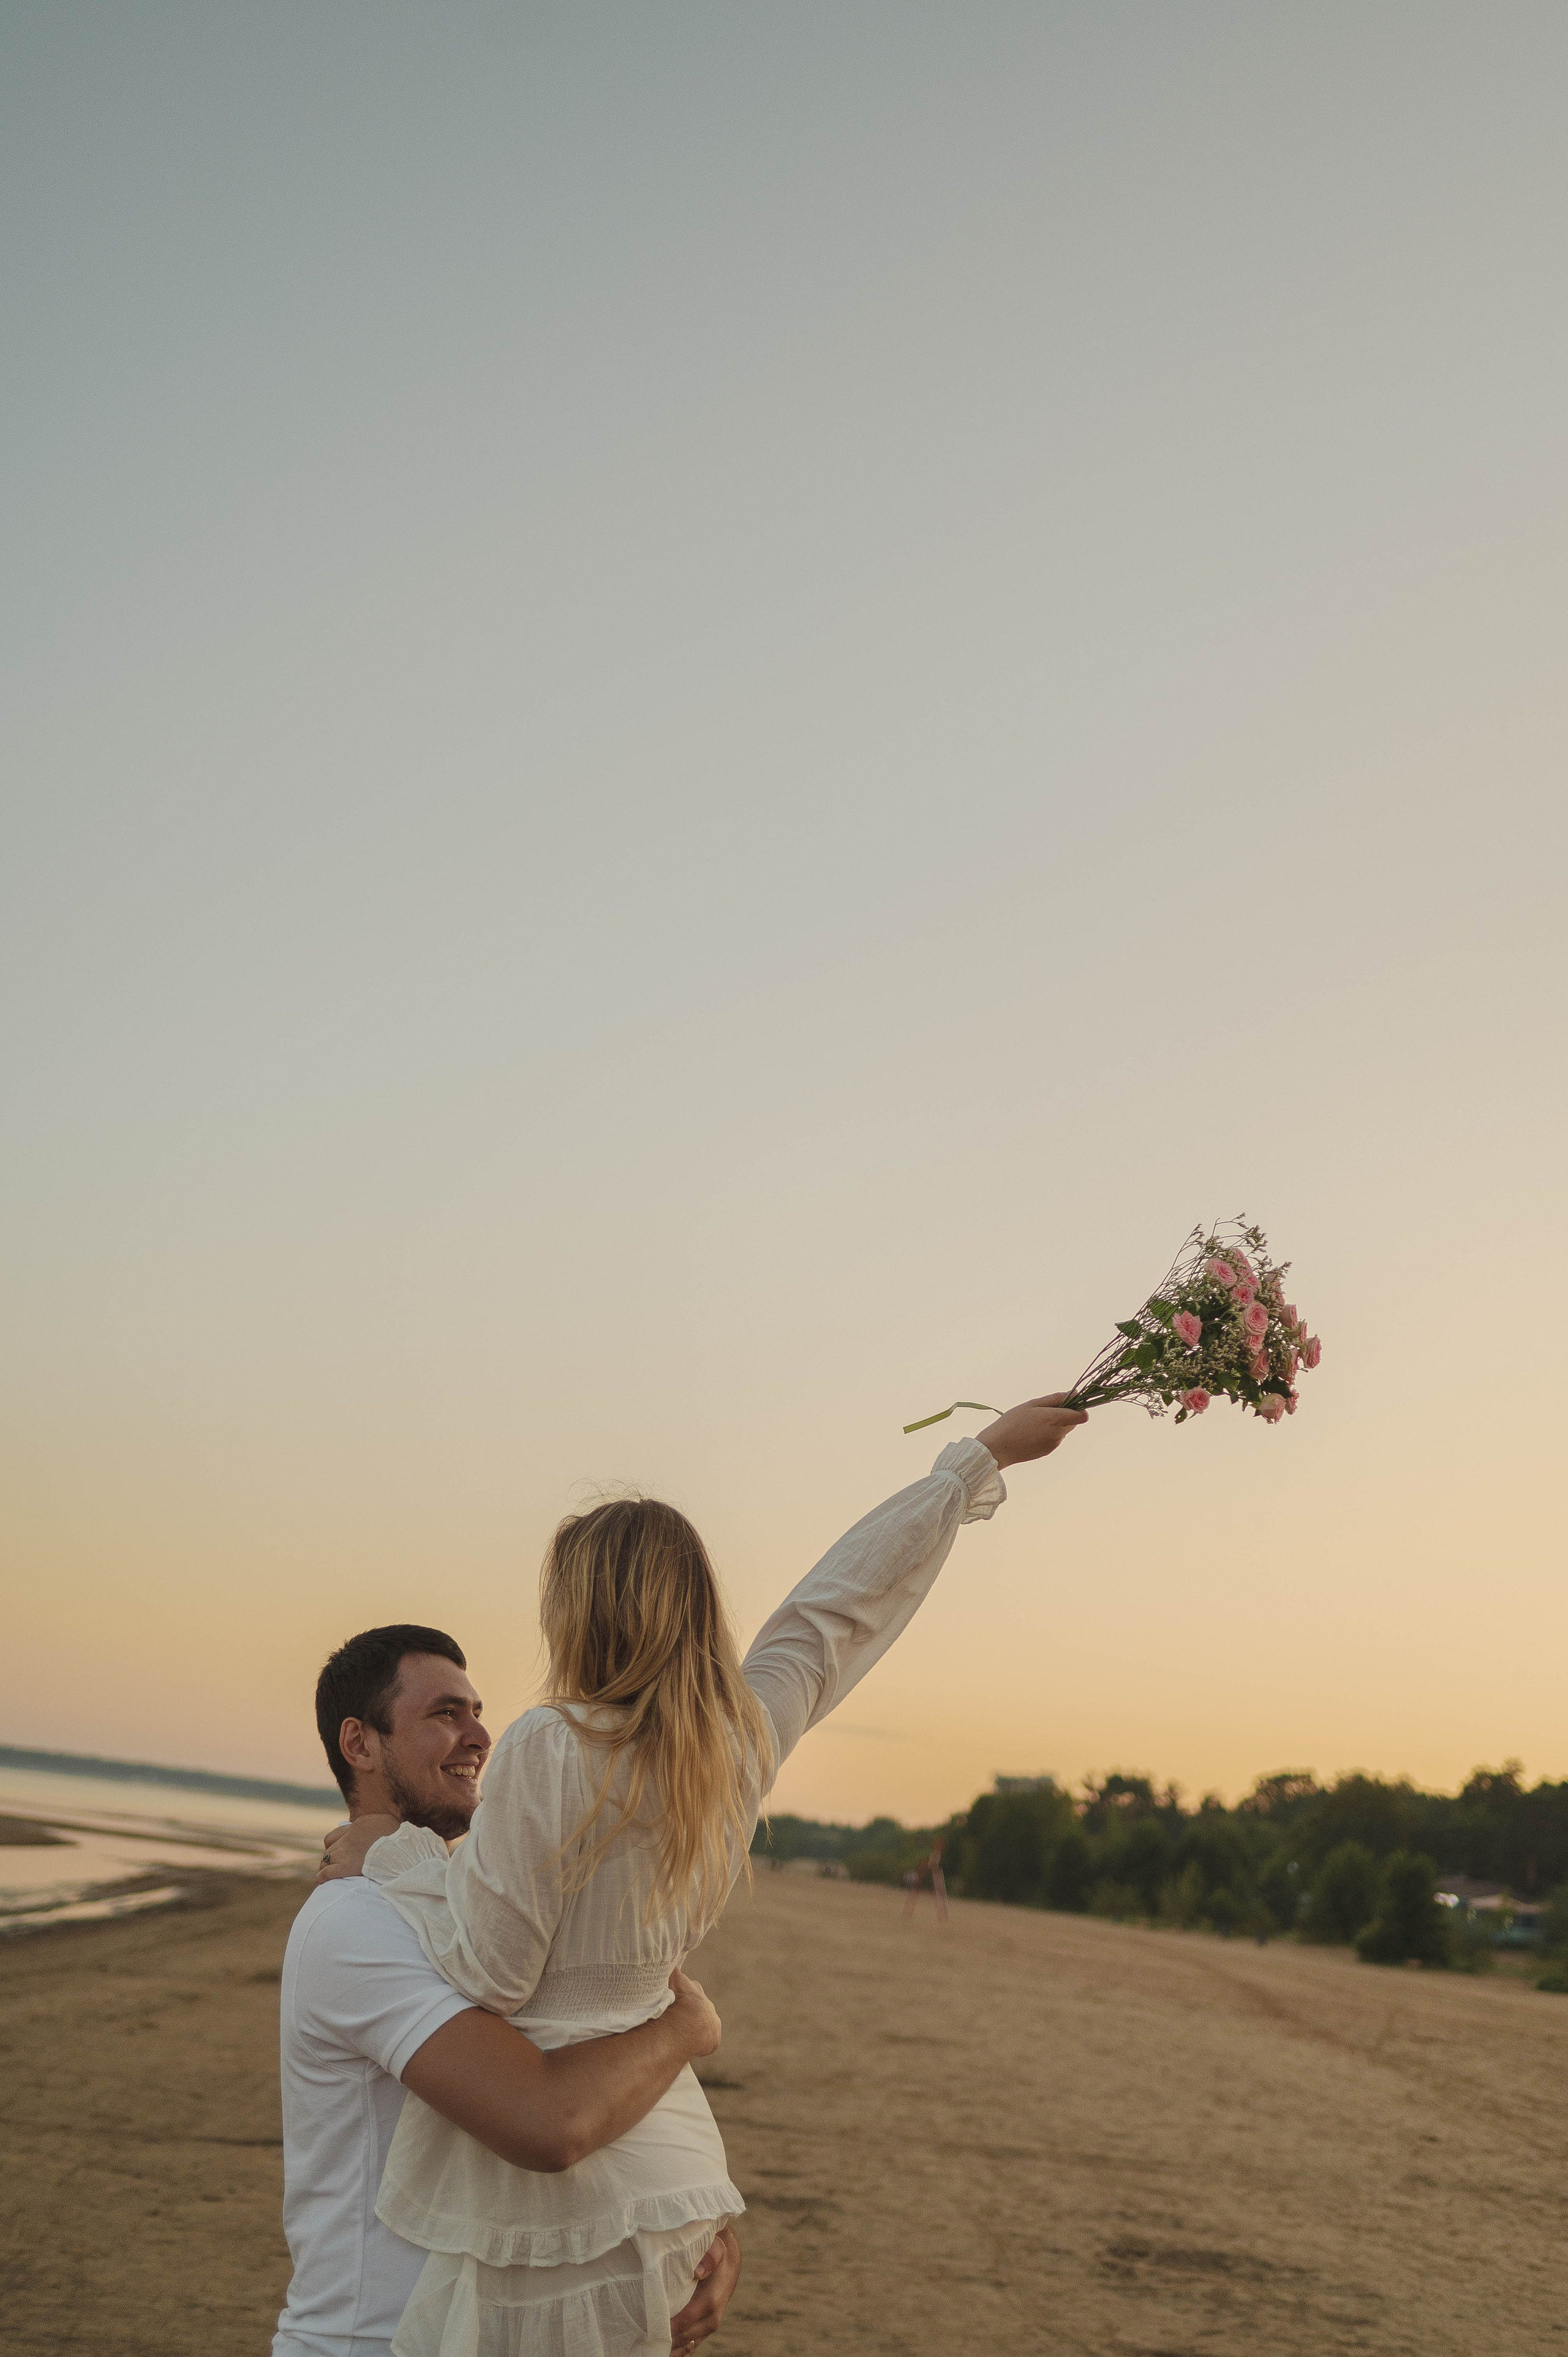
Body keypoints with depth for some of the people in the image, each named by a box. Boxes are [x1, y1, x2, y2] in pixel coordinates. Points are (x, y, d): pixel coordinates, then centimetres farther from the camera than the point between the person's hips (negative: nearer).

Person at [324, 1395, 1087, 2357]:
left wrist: (394, 1859, 2)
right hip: (663, 2157, 7)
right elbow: (846, 1600, 13)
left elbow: (487, 1975, -14)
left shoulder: (552, 1749, -18)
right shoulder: (746, 1734, 0)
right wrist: (980, 1457, 25)